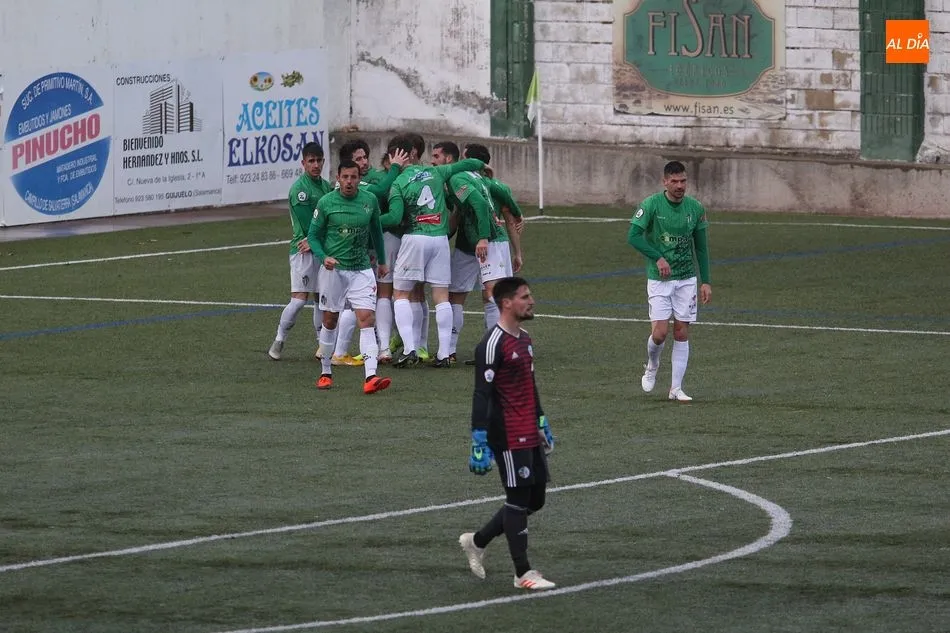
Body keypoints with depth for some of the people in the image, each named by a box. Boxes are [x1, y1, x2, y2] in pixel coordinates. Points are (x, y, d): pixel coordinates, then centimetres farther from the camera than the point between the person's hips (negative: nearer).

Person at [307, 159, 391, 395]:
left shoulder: (370, 201, 1)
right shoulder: (326, 203, -6)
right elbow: (313, 235, 1)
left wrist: (381, 260, 24)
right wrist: (323, 257, -15)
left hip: (361, 269, 1)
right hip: (333, 269, -1)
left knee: (367, 320, -12)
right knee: (330, 322, 9)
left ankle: (370, 377, -22)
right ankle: (326, 373, 25)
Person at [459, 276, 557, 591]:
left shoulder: (524, 340, 14)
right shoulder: (493, 345, -15)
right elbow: (481, 396, -18)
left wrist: (542, 425, 28)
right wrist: (480, 444, -21)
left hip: (530, 435, 9)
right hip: (508, 438, -9)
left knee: (534, 500, 11)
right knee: (519, 499, -4)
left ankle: (477, 541, 26)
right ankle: (523, 573, 2)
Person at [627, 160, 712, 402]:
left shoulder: (695, 208, 2)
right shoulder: (651, 205, -9)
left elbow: (701, 247, 9)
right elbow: (633, 236, -14)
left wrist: (706, 282, 6)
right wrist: (658, 258, -23)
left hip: (686, 278, 3)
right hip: (659, 280, -3)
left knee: (681, 332, 1)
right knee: (660, 332, -10)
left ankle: (676, 388, 7)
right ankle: (652, 366, 23)